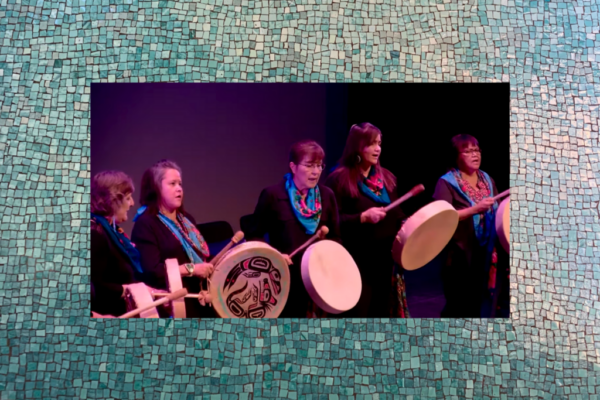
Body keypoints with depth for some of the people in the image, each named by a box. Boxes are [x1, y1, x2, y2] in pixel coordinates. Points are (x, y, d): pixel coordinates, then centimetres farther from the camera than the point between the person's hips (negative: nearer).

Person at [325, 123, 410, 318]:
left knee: (385, 313, 13)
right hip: (357, 262, -6)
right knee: (358, 315, 1)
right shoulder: (339, 179, -8)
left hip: (387, 260, 6)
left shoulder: (387, 177, 12)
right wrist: (363, 217, -24)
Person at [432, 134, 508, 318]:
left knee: (487, 305, 12)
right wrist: (475, 209, -25)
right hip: (462, 256, -6)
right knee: (461, 308, 1)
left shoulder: (487, 180, 13)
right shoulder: (447, 182, -7)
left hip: (489, 254, 6)